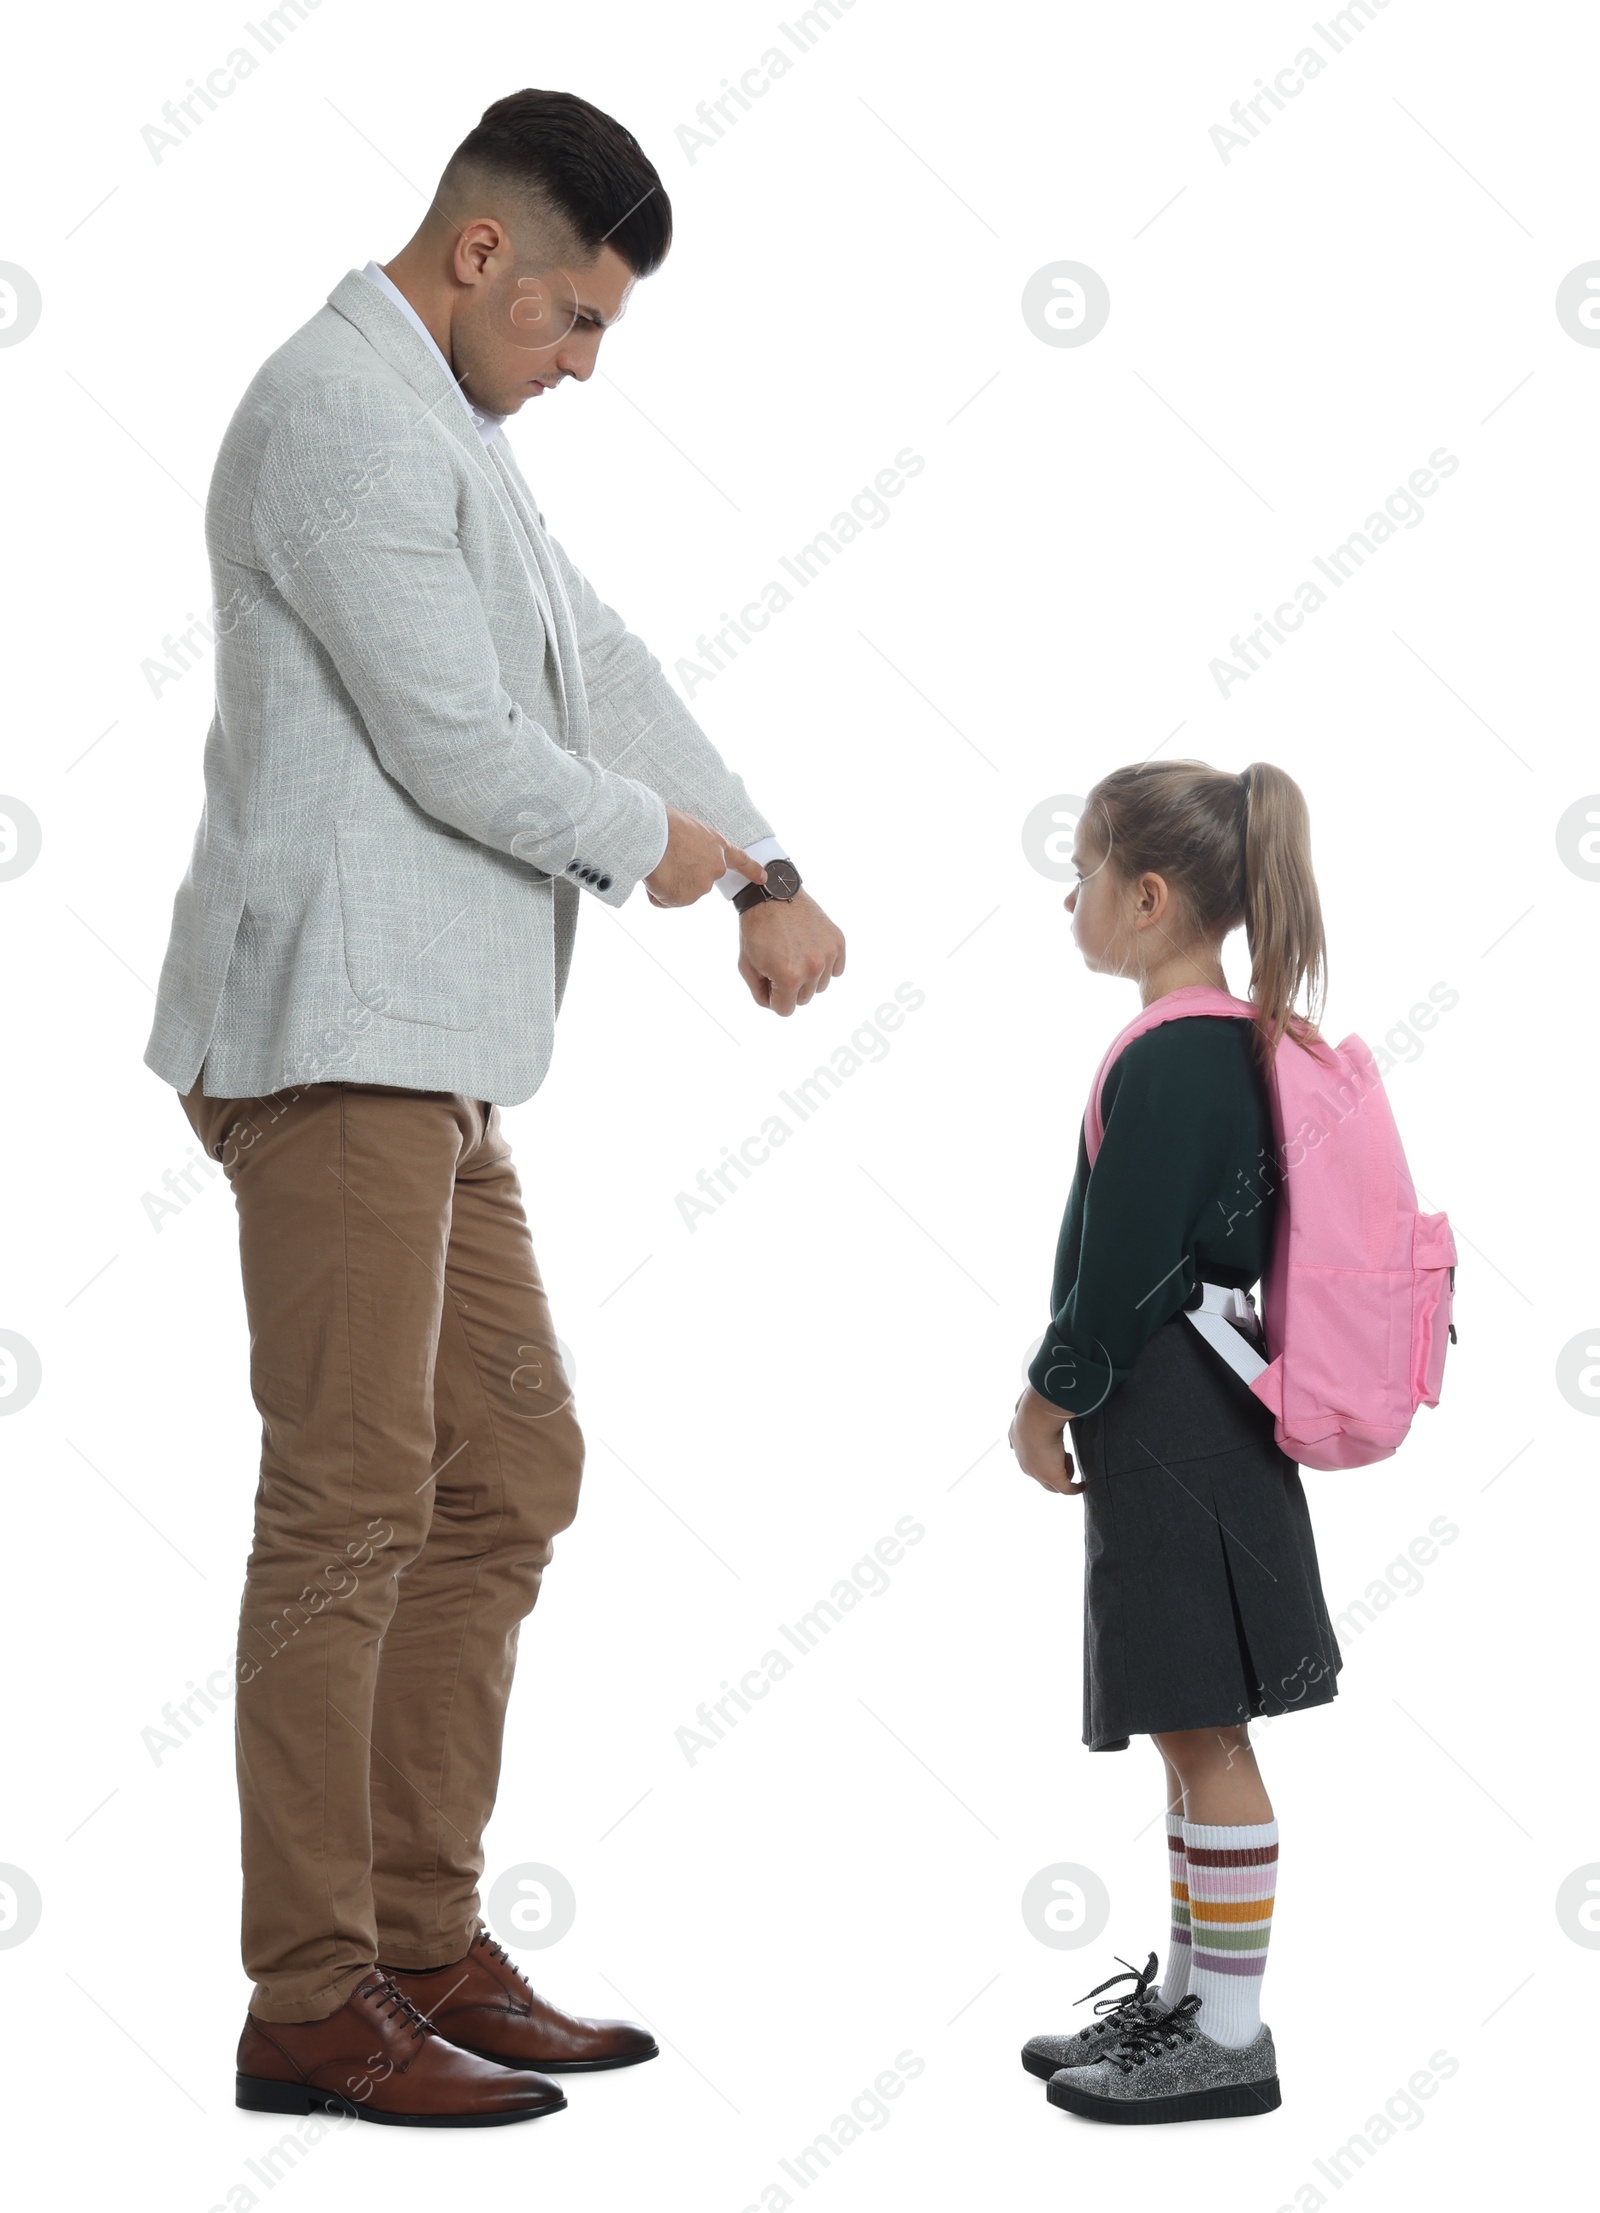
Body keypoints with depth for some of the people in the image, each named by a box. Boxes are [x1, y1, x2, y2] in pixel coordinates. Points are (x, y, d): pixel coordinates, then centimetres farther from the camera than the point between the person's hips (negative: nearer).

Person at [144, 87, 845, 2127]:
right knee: (352, 1502, -8)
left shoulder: (448, 431, 20)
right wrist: (657, 847, 0)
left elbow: (598, 666, 23)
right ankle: (310, 2003, -1)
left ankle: (426, 1948, 18)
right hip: (330, 1037, -10)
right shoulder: (338, 415, -12)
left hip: (427, 1057, 10)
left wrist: (767, 875, 14)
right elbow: (453, 744, -17)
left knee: (511, 1474, 11)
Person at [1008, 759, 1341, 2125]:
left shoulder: (1169, 1062, -18)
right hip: (1194, 1433, 10)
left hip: (1173, 1438, -10)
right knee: (1189, 1732, 17)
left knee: (1203, 1731, -3)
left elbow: (1129, 1267, -19)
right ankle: (1188, 1993, 27)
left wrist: (1053, 1398, -7)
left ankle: (1231, 2039, 4)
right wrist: (1086, 1395, 19)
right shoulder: (1240, 1045, 13)